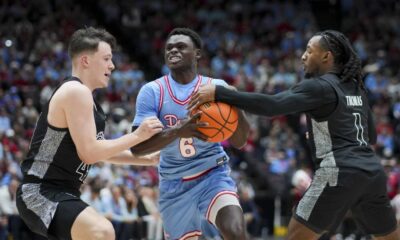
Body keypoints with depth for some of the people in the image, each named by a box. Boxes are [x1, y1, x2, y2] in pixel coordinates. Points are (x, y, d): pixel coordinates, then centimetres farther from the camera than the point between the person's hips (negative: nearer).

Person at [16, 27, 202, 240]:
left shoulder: (81, 94, 17)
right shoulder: (76, 92, -15)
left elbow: (100, 150, 26)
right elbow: (88, 153, -21)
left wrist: (149, 159, 25)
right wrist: (137, 136, -15)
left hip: (58, 193, 11)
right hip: (41, 193, -11)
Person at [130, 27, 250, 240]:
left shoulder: (216, 87, -5)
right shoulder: (152, 92, -7)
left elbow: (239, 142, -8)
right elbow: (137, 145, -18)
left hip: (213, 174, -1)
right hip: (174, 183, 1)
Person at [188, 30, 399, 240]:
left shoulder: (319, 87, -4)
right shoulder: (355, 88, 20)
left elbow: (273, 105, -18)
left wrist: (219, 93, -19)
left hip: (340, 173, -8)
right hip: (372, 172, 8)